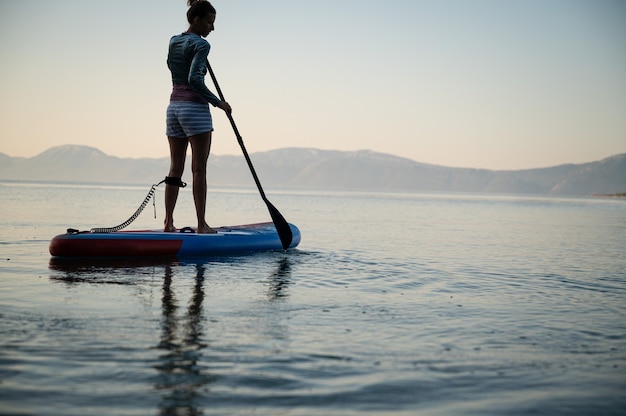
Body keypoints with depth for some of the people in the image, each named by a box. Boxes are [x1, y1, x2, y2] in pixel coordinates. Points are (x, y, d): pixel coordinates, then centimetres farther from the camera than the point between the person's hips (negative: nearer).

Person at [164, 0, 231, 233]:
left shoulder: (173, 41, 12)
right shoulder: (201, 44, -11)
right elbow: (194, 79, -22)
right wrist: (217, 102, -15)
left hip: (173, 107, 8)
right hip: (194, 107, -7)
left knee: (175, 168, 9)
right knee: (199, 169, -5)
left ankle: (168, 223, 8)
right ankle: (201, 224, -4)